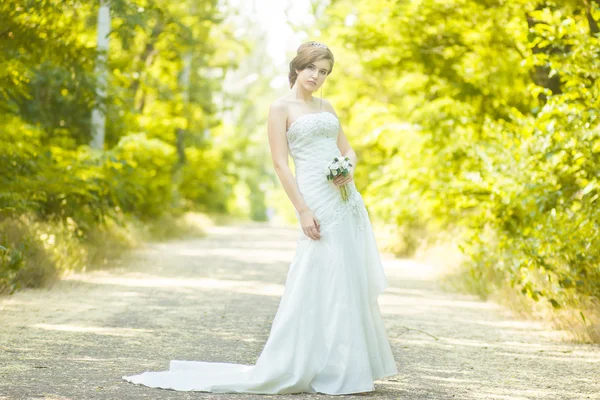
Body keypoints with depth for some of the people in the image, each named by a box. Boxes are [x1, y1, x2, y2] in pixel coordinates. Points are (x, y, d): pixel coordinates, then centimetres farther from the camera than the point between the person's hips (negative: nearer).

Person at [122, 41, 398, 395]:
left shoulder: (326, 107, 18)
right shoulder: (281, 108, -2)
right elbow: (280, 163, -9)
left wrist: (350, 170, -4)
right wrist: (303, 211, -16)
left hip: (347, 199, 7)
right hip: (318, 202, -7)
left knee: (351, 283, 7)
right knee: (320, 283, -8)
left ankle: (352, 367, 14)